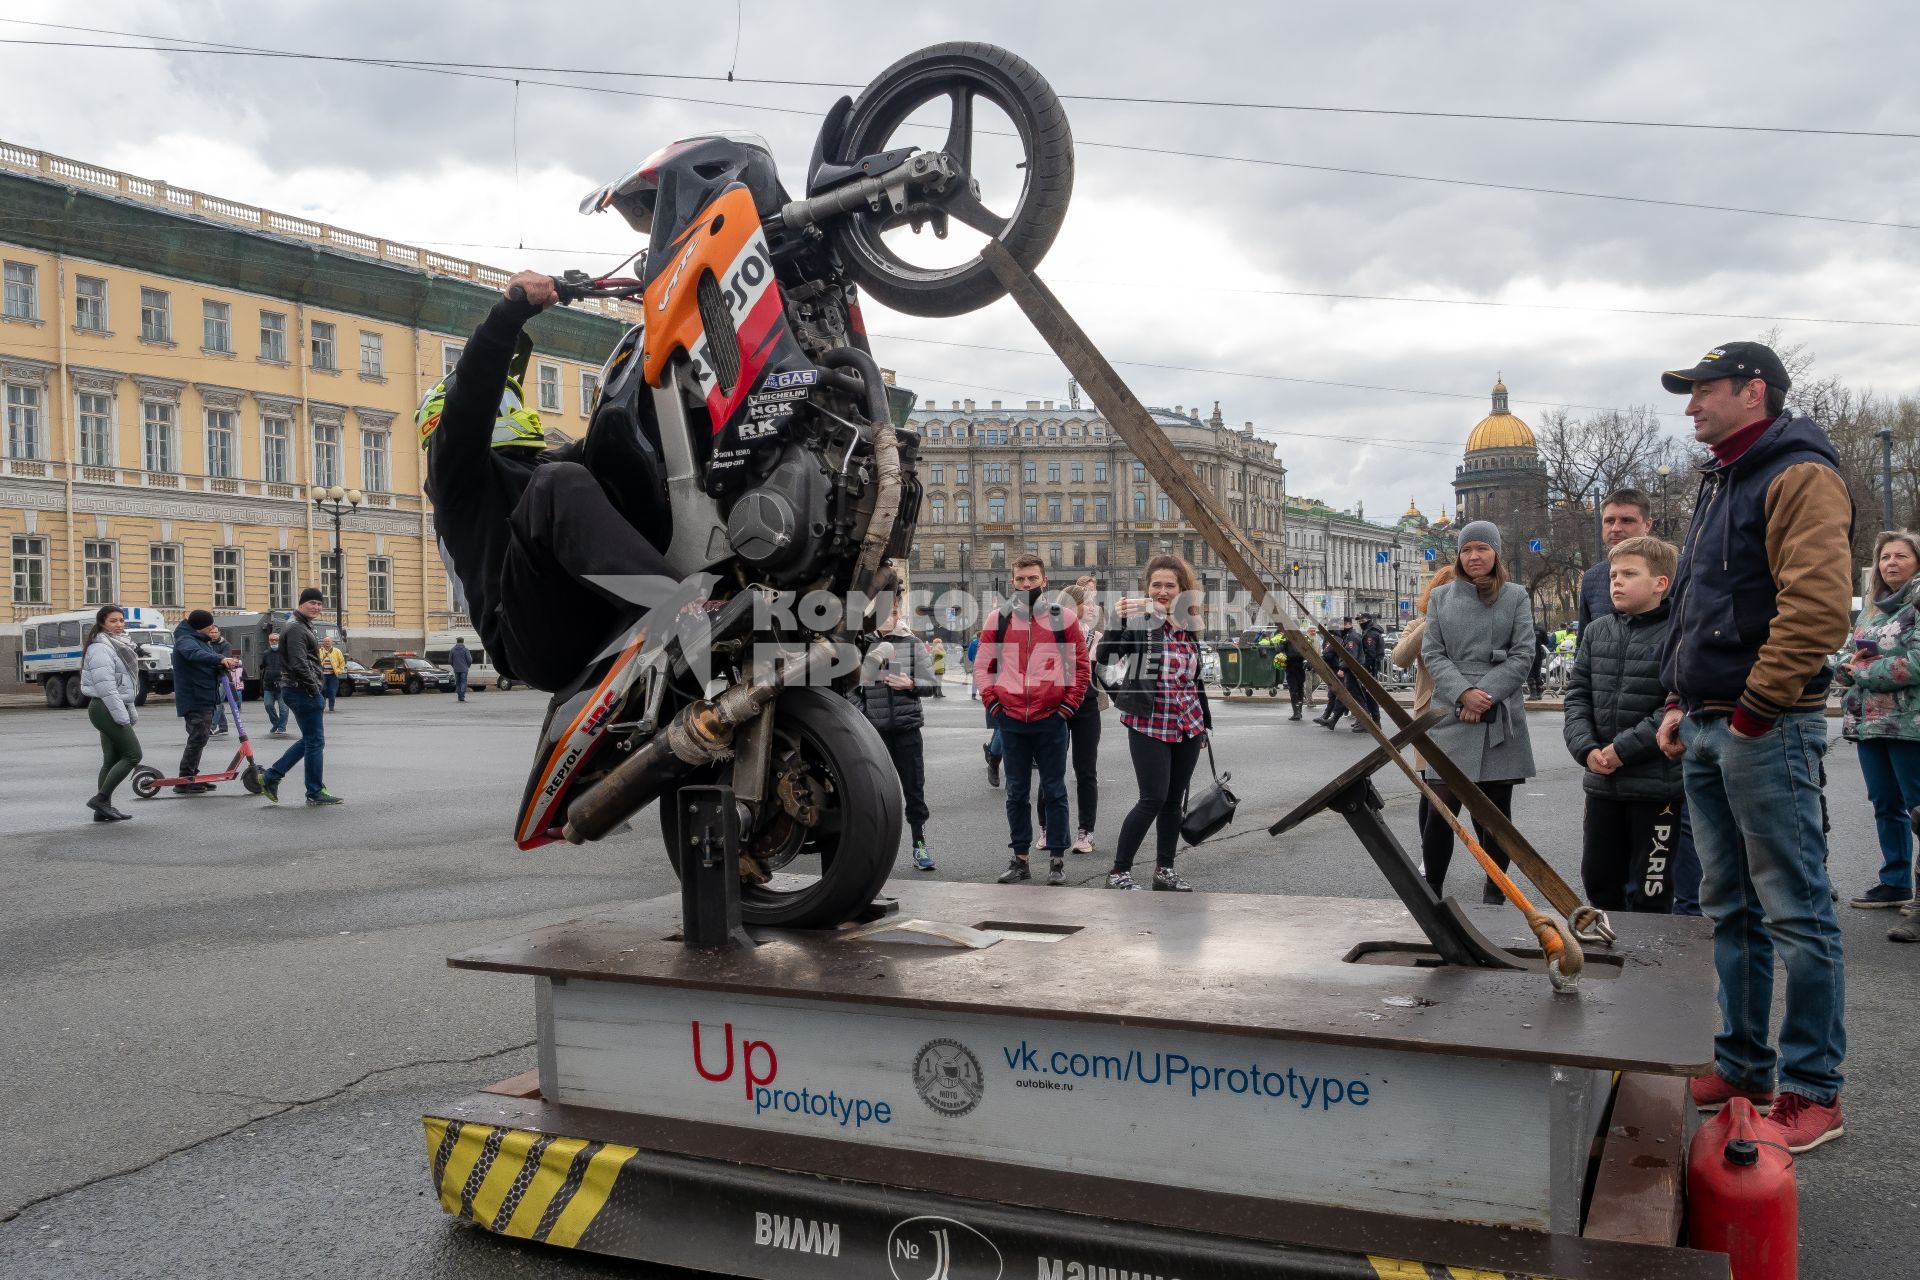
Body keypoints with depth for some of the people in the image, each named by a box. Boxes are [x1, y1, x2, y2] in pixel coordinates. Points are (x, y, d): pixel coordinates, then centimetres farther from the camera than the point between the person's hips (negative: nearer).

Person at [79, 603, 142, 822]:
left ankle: (103, 809, 11)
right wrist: (122, 716, -23)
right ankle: (100, 799, -8)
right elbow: (105, 686, -21)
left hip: (116, 708, 10)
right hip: (107, 708, -10)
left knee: (112, 759, 9)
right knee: (133, 754, -11)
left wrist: (131, 712, 20)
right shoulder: (101, 648, -14)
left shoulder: (119, 644, 18)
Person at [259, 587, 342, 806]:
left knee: (310, 740, 17)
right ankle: (316, 793, 4)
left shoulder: (303, 626, 19)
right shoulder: (296, 628, -14)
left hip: (299, 691, 11)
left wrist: (316, 690, 17)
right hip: (303, 691, -11)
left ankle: (271, 777, 17)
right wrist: (315, 690, -16)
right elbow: (299, 664, -22)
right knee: (315, 742, -3)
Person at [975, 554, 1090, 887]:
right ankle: (1019, 859, 17)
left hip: (1051, 719, -2)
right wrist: (992, 701, 2)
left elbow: (1081, 666, 5)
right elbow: (982, 665, 11)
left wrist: (1069, 704, -2)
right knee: (1016, 793, 9)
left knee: (1054, 791, 4)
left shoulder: (1064, 619, 1)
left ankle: (1057, 860, 11)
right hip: (1011, 721, 2)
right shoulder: (998, 619, 5)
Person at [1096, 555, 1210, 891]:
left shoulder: (1190, 627, 9)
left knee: (1174, 800, 10)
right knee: (1153, 799, -10)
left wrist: (1204, 722, 20)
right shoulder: (1139, 619, -8)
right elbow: (1104, 656, -22)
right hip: (1149, 725, -6)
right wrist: (1117, 620, -35)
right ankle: (1119, 871, 0)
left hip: (1187, 725, 6)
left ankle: (1164, 869, 22)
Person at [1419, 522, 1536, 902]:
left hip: (1502, 719, 0)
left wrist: (1486, 696, -11)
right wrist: (1463, 693, -12)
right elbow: (1432, 653, 3)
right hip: (1451, 716, 0)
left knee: (1496, 809, 6)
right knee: (1441, 808, -7)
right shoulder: (1441, 597, 10)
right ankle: (1431, 892, 3)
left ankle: (1494, 894, 16)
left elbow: (1521, 656, 1)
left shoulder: (1516, 596, 8)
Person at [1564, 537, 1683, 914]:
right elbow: (1577, 695, 8)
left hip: (1657, 784, -6)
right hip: (1602, 783, 6)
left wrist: (1623, 749, -18)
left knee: (1649, 891, 5)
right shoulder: (1596, 631, 9)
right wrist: (1586, 749, -7)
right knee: (1598, 879, 15)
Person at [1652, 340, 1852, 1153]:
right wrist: (1682, 703, 16)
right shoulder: (1721, 484, 20)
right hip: (1709, 730, 10)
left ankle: (1813, 1092, 6)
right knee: (1731, 910, 14)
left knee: (1796, 913, -3)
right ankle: (1742, 1067, 24)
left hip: (1766, 729, -10)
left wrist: (1755, 709, -19)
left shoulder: (1800, 476, -10)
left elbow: (1819, 608, -21)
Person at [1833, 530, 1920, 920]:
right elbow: (1850, 656, 21)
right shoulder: (1872, 607, 16)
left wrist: (1861, 672, -9)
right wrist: (1851, 665, -2)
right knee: (1885, 804, 13)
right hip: (1869, 722, 7)